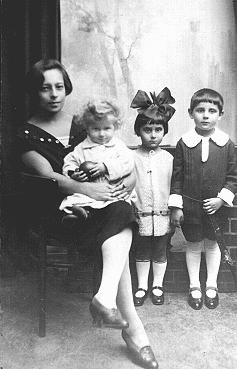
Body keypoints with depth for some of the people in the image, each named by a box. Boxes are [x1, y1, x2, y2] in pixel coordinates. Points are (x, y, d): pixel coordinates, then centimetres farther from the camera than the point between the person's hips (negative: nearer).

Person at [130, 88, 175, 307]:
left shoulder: (168, 158, 0)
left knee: (160, 252, 13)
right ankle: (142, 286, 29)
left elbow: (174, 185, 4)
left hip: (163, 215, 1)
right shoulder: (132, 158, -4)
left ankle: (158, 285, 31)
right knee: (141, 252, 13)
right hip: (141, 215, -1)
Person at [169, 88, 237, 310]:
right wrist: (176, 206, -6)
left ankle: (211, 286, 33)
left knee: (212, 244, 15)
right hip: (190, 206, -1)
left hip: (216, 206, 1)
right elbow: (177, 177, -3)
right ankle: (194, 287, 29)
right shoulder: (184, 143, -6)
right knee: (194, 245, 12)